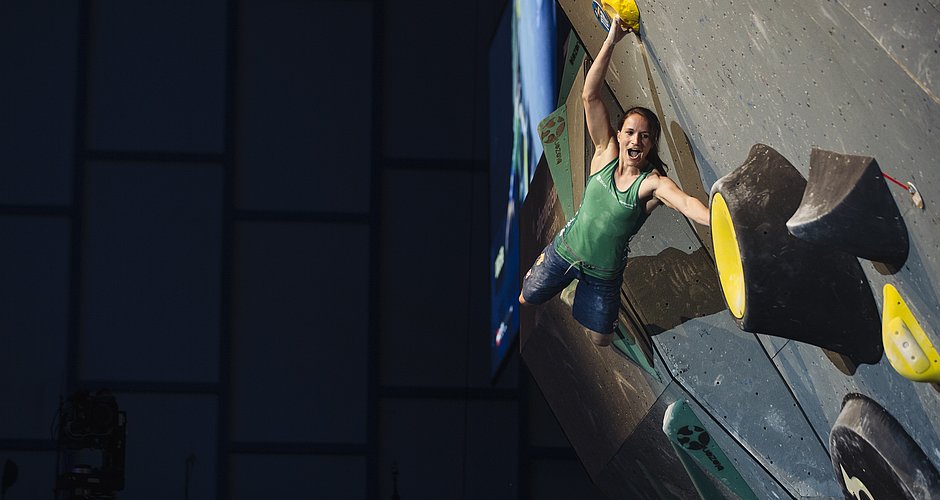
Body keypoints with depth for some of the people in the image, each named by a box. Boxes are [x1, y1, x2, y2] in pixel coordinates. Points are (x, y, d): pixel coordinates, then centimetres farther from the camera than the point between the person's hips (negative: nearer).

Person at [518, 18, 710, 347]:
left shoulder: (654, 183, -22)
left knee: (600, 340, 13)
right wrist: (611, 41, -29)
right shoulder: (606, 153, -14)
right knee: (526, 301, 17)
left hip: (604, 270, -2)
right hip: (566, 250, 2)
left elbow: (686, 203, -44)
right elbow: (589, 96, -22)